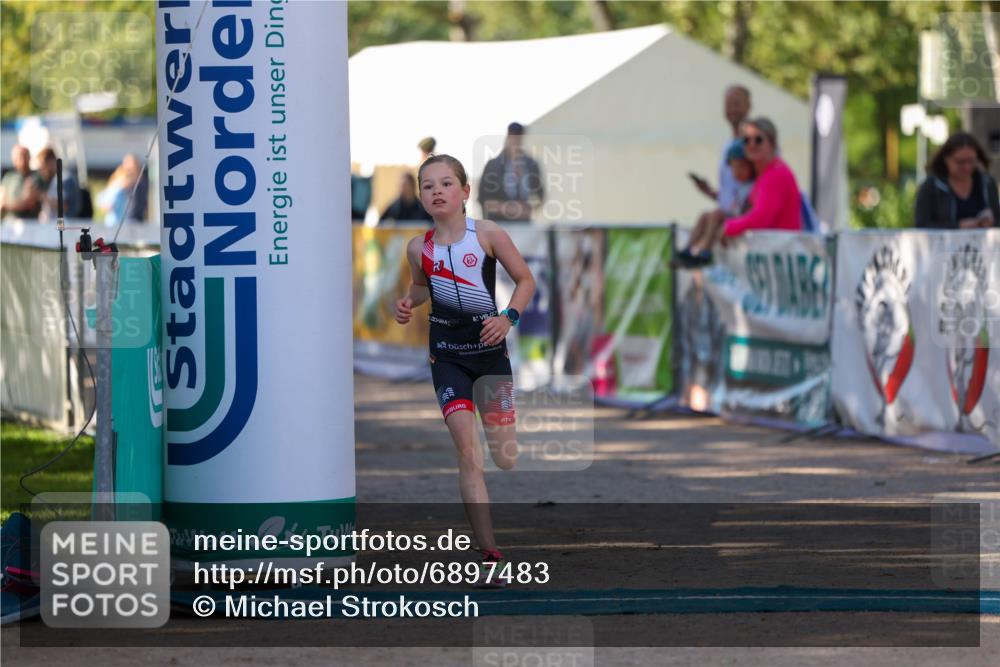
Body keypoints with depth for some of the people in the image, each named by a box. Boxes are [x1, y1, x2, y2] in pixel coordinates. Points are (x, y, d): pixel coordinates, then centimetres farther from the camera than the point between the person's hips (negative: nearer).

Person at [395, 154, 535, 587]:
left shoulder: (487, 234, -10)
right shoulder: (419, 247, -2)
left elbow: (525, 280, 0)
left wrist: (509, 317, -16)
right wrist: (409, 303, -2)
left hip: (489, 346, -1)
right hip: (447, 352, 1)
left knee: (504, 457, 2)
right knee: (467, 450, -12)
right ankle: (489, 554, -13)